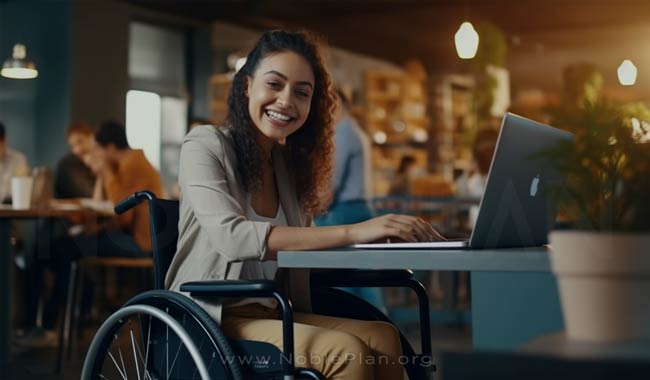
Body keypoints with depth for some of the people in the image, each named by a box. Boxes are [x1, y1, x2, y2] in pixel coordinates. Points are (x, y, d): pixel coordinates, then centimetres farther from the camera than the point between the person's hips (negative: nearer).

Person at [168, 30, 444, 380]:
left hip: (272, 314, 6)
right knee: (346, 351, -27)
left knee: (382, 338, -21)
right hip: (211, 319, -6)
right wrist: (351, 232, -29)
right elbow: (231, 236, -24)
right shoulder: (205, 144, -6)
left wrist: (384, 236, -11)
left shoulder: (289, 163, 14)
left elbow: (301, 247, 5)